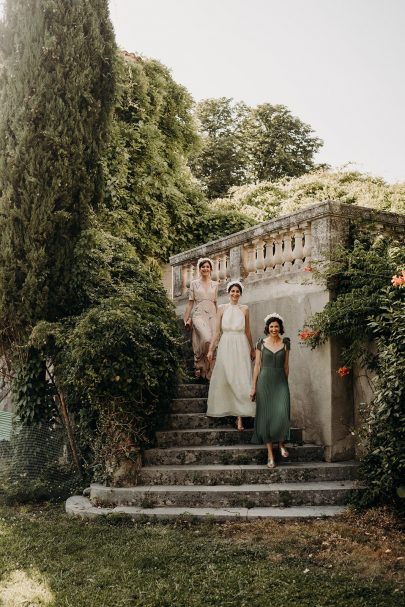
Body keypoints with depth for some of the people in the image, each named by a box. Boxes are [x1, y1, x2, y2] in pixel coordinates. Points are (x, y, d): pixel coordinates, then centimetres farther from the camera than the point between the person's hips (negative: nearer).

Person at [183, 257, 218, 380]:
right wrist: (187, 319, 1)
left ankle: (209, 371, 2)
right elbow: (190, 302, 6)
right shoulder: (194, 283, 7)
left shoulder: (215, 285, 13)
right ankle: (199, 365, -6)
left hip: (212, 315, 3)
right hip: (199, 315, -3)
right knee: (207, 339, -25)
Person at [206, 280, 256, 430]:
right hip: (225, 346, 0)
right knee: (225, 378, 1)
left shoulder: (244, 309, 7)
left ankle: (240, 416, -9)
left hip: (241, 346, 0)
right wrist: (211, 349, -1)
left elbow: (248, 331, 14)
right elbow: (217, 331, 4)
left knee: (241, 379, -6)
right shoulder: (222, 308, 5)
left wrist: (252, 349, 17)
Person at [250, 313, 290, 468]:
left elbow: (286, 366, 11)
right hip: (265, 381, 0)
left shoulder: (285, 343, 6)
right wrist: (253, 387, 1)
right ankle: (270, 454, 6)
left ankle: (281, 444, 15)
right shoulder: (261, 343, 2)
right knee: (266, 417, 0)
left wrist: (285, 383, 12)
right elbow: (257, 365, 3)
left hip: (280, 382, 1)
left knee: (282, 415, -13)